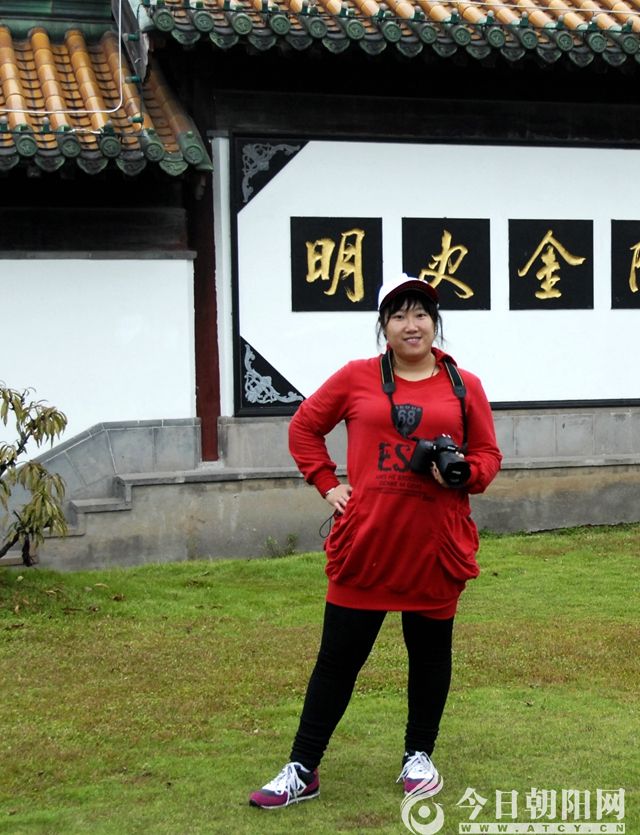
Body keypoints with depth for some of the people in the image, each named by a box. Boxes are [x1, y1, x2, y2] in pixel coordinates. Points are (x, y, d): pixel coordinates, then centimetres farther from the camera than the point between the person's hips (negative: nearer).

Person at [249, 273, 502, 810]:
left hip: (436, 546, 1)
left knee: (431, 654, 14)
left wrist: (463, 472, -11)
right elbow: (304, 427, 12)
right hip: (365, 544, -1)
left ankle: (419, 756, 33)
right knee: (337, 659, 4)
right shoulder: (357, 378, 3)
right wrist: (327, 484, 3)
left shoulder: (464, 386, 5)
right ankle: (303, 770, 14)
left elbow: (488, 454, 10)